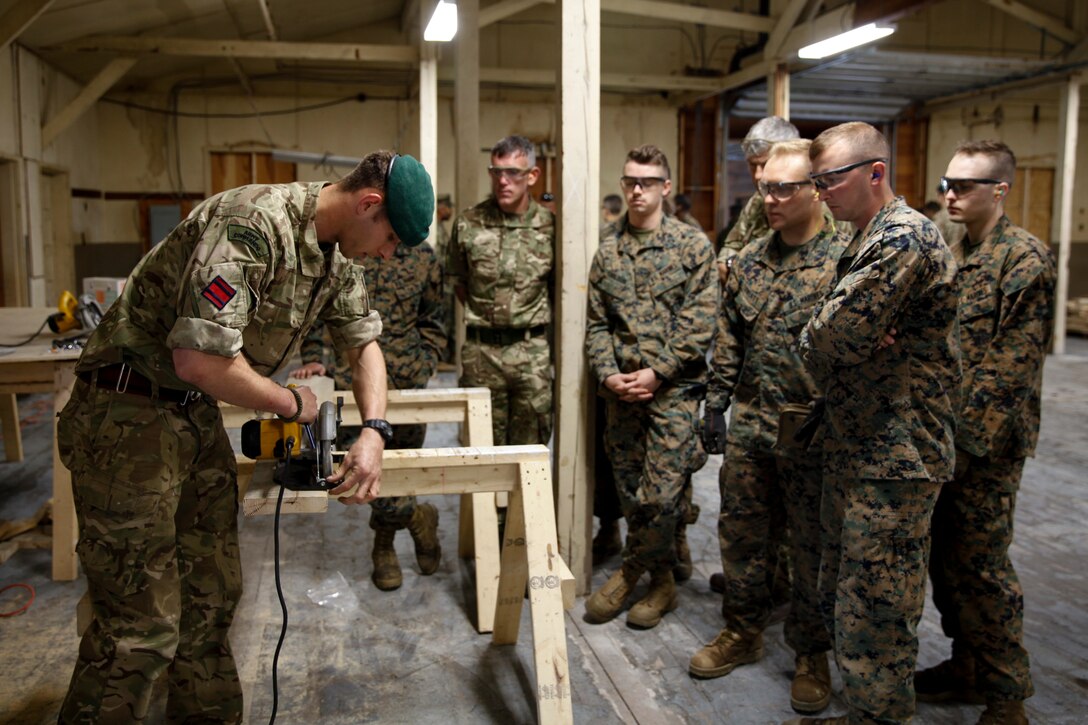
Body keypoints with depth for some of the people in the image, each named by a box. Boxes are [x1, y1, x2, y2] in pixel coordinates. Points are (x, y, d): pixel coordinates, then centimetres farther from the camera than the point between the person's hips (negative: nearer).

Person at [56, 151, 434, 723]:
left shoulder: (338, 256, 5)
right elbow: (200, 358, -31)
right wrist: (292, 404, -14)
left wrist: (374, 433, -1)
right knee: (143, 624, -5)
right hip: (127, 413, -9)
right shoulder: (252, 224, -25)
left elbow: (364, 343, 14)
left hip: (198, 415, 9)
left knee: (212, 596, 15)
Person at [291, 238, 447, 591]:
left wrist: (424, 367, 6)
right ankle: (418, 517, 1)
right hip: (354, 373, -2)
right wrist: (313, 359, -2)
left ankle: (383, 545, 34)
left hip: (407, 379, 2)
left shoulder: (422, 255, 9)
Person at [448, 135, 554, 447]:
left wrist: (536, 320, 5)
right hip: (481, 351, 1)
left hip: (534, 352, 0)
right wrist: (484, 314, 8)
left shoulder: (549, 225, -1)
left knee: (531, 448, 8)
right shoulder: (468, 223, 1)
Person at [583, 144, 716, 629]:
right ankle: (660, 579, 27)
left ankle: (631, 572, 17)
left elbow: (698, 323, -7)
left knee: (662, 493, -6)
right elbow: (597, 322, 9)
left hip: (673, 388, -4)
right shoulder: (608, 248, 10)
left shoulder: (693, 244, -1)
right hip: (620, 388, 4)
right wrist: (608, 374, -6)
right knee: (630, 492, 9)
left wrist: (655, 372, -14)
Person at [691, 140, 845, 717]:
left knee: (813, 546, 8)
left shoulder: (846, 258, -10)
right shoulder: (749, 260, 7)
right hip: (749, 422, 5)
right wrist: (716, 404, 10)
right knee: (739, 533, 15)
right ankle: (742, 631, 35)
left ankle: (812, 654, 27)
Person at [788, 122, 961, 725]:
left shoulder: (904, 239, -18)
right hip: (856, 448, 10)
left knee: (873, 607, 0)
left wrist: (813, 342, -3)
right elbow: (823, 346, 13)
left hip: (893, 456, -10)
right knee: (842, 594, 19)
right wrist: (851, 346, -8)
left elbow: (827, 339, -24)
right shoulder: (871, 239, 16)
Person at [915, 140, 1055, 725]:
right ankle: (966, 664, 32)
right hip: (944, 435, 8)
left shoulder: (1025, 258, -12)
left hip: (987, 442, -7)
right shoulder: (955, 253, 12)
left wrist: (966, 439, -18)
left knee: (982, 566, 1)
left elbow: (1011, 365, -17)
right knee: (944, 555, 15)